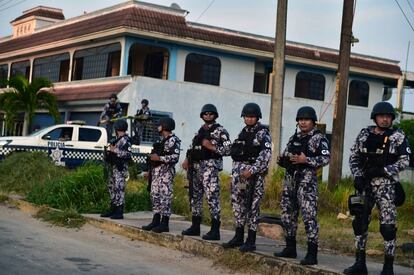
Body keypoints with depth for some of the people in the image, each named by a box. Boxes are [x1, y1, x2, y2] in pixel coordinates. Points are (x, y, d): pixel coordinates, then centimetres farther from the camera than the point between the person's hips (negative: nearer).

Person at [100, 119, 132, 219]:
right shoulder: (118, 140, 17)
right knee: (112, 187, 13)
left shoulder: (125, 140, -11)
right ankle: (113, 210, 21)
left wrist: (115, 150, -19)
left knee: (119, 189, -10)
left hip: (120, 168, -10)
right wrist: (110, 151, 14)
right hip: (114, 167, 10)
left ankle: (119, 212, -9)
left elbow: (128, 154, -19)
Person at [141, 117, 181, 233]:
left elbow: (175, 157, -19)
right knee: (155, 195, 9)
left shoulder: (173, 140, -9)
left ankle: (164, 224, -7)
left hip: (166, 172, -10)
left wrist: (159, 158, -19)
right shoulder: (162, 140, 20)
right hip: (156, 171, 10)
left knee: (165, 196, -9)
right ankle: (155, 221, 15)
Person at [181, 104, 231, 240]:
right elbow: (192, 147, 24)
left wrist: (212, 147, -14)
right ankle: (195, 226, 21)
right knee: (195, 196, 11)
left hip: (210, 166, -8)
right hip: (195, 167, 8)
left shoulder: (220, 131, 0)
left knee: (212, 197, -12)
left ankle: (215, 230, -11)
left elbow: (228, 149, -7)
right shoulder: (200, 131, 20)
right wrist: (187, 159, 8)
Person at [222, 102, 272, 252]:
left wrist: (252, 170, -20)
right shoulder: (244, 132, 15)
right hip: (239, 171, 7)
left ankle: (251, 241, 0)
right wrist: (235, 171, 15)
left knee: (253, 205, -4)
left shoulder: (263, 133, -6)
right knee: (237, 202, 9)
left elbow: (266, 154, -15)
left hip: (254, 173, -7)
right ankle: (239, 237, 19)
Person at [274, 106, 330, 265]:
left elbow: (326, 158, -13)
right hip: (290, 178, 7)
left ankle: (312, 254, -9)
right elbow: (285, 156, 22)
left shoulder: (319, 138, -3)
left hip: (306, 179, -7)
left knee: (309, 215, -11)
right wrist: (282, 159, 0)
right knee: (288, 214, 11)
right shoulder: (294, 137, 17)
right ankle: (290, 248, 23)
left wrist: (306, 160, -20)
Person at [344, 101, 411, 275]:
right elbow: (354, 157, 10)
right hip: (365, 184, 4)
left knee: (388, 225, -5)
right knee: (360, 222, 6)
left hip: (386, 184, -4)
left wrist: (383, 171, -15)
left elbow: (404, 161, -5)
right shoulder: (365, 135, 9)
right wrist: (357, 176, -4)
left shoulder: (398, 137, 0)